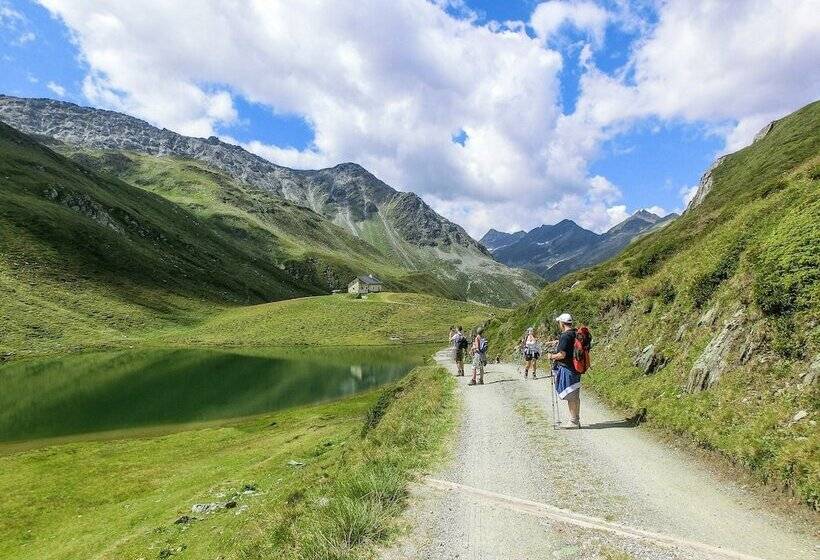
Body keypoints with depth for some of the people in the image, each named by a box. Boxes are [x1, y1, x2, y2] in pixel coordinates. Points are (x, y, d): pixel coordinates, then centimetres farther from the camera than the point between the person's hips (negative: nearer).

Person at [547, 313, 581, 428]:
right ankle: (576, 420, 25)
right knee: (575, 396, 16)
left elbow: (562, 355, -22)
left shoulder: (565, 336, -18)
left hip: (567, 369, -9)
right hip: (576, 368, 9)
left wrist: (552, 356, -5)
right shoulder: (576, 334, 10)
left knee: (570, 397, -1)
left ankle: (573, 422, 6)